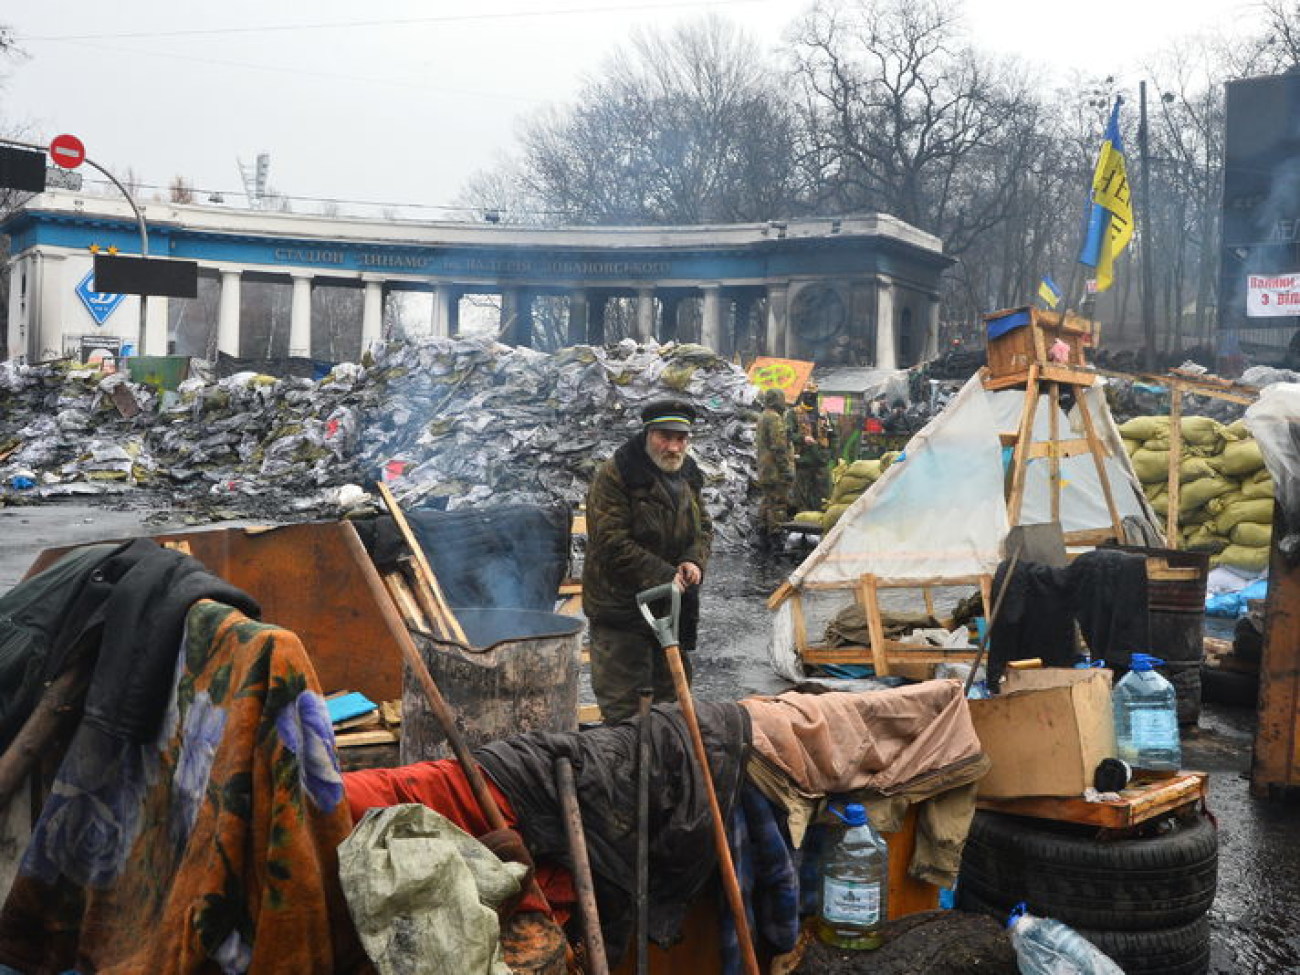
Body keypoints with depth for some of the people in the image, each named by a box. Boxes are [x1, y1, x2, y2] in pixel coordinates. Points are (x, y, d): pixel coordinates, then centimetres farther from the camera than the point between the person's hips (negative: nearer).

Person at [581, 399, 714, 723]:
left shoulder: (687, 475, 9)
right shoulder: (614, 474, -15)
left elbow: (704, 527, 17)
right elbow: (612, 543, -20)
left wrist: (694, 561, -5)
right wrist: (663, 577, -20)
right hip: (622, 608, -7)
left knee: (673, 696, 19)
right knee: (622, 706, -2)